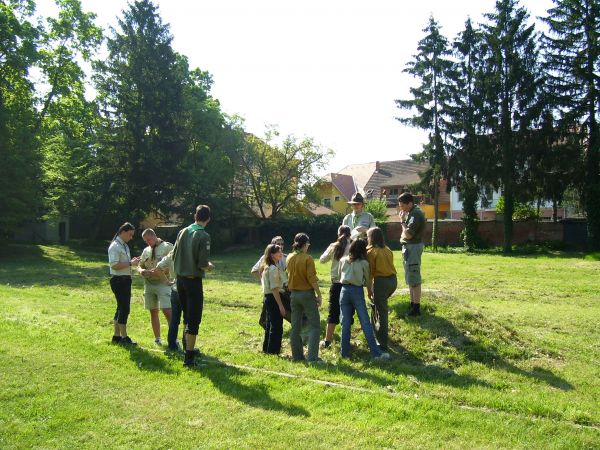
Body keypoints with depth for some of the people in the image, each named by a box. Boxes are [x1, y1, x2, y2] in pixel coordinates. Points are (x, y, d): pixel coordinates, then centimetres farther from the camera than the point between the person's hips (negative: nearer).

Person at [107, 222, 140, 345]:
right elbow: (114, 265, -22)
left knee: (122, 308, 14)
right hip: (118, 280, -10)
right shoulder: (115, 246, -14)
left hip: (126, 279, 10)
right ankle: (124, 337, 2)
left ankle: (117, 336, 24)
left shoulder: (125, 246, 15)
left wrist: (133, 261, 5)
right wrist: (130, 263, -21)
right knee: (124, 308, -6)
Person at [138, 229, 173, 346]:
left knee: (167, 311, -14)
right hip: (148, 284, 6)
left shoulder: (167, 247, -4)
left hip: (163, 283, -6)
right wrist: (141, 271, -4)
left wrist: (159, 271, -21)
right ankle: (157, 338, 22)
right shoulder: (146, 250, 15)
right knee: (153, 312, 12)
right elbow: (140, 265, 20)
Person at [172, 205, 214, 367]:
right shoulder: (204, 236, -16)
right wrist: (210, 266, 2)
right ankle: (189, 357, 2)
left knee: (187, 317, 21)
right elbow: (202, 264, -20)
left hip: (180, 279, 7)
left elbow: (174, 256, 8)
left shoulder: (183, 232, 3)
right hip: (193, 280, -7)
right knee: (194, 320, 0)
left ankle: (188, 349, 35)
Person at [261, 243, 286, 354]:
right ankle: (273, 351, 4)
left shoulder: (266, 267, 13)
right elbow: (274, 289, -21)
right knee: (277, 328, -2)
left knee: (269, 326, 19)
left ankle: (267, 349, 29)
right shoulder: (273, 268, -17)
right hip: (274, 299, -10)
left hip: (268, 298, 10)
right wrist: (281, 306, -21)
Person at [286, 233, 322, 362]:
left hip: (294, 294, 6)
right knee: (314, 326, 0)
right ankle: (312, 357, -7)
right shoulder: (307, 258, -14)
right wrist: (319, 295, -11)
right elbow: (312, 278, -16)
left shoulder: (289, 258, 4)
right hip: (307, 293, -6)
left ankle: (297, 355, 17)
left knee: (295, 326, 12)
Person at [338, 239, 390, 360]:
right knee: (365, 323, -2)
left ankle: (344, 352, 12)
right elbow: (367, 280, 8)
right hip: (357, 291, -3)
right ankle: (376, 352, -2)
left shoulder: (342, 260, 7)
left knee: (345, 323, 7)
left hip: (344, 290, 3)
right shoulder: (364, 263, -1)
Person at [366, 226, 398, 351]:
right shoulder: (387, 249, 11)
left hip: (381, 281, -7)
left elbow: (370, 273, -9)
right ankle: (375, 329, 40)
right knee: (376, 303, 29)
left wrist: (369, 290, -3)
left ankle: (383, 344, 7)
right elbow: (388, 265, 11)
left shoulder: (371, 251, -7)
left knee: (381, 312, 1)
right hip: (393, 280, 7)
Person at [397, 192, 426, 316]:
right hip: (408, 247, 10)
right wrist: (403, 219, 5)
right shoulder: (411, 212, 12)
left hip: (413, 247, -10)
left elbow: (408, 234, -21)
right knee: (410, 278, 16)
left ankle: (416, 307, -2)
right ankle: (413, 304, 24)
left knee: (414, 279, -7)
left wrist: (402, 221, -13)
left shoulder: (416, 214, -18)